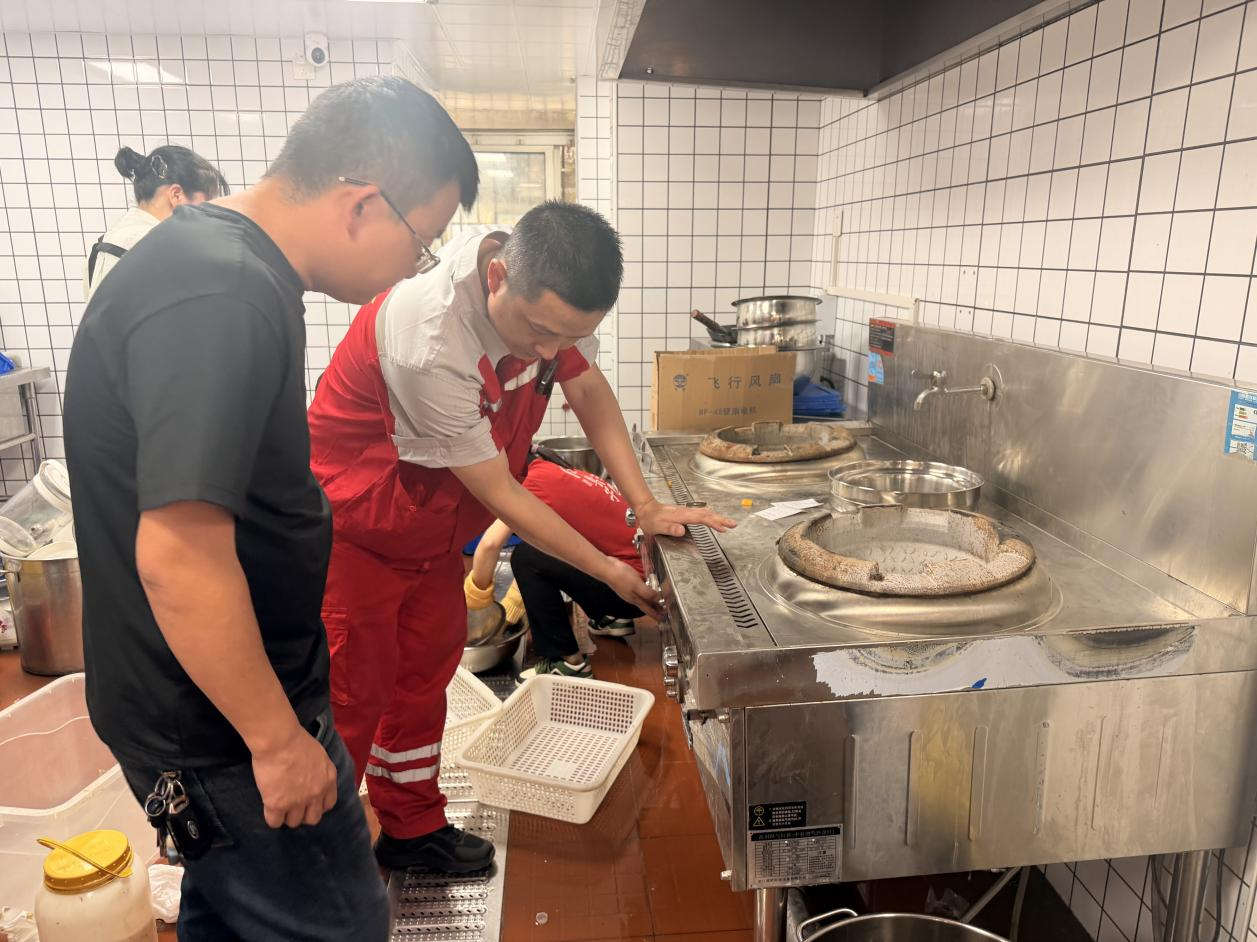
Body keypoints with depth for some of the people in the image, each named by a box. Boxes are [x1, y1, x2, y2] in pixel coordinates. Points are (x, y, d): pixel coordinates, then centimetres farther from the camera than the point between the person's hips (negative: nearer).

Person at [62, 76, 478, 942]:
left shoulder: (217, 255, 5)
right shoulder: (220, 301, -28)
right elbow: (178, 557, -32)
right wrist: (278, 738, -21)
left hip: (206, 702, 10)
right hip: (221, 730, -9)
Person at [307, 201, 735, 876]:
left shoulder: (547, 290, -17)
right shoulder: (429, 345, -38)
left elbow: (588, 389, -3)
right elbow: (497, 493, -28)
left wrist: (646, 507, -12)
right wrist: (607, 570, -19)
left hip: (432, 520, 8)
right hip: (354, 526, -7)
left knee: (426, 665, 16)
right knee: (353, 693, 0)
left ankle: (411, 828, 34)